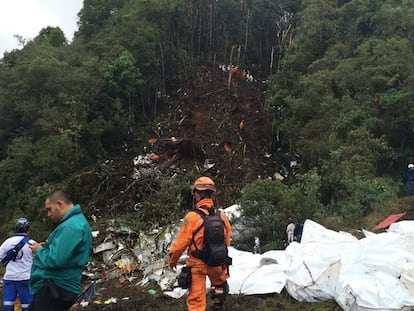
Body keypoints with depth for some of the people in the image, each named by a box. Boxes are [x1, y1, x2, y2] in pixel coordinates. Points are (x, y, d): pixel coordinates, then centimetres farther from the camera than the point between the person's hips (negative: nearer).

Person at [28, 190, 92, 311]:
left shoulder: (70, 227, -21)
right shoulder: (76, 221, 15)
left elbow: (55, 260, -27)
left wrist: (39, 251, -8)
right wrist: (45, 247, 10)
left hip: (54, 289, -10)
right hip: (59, 287, 10)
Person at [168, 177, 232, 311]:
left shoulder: (192, 217, -23)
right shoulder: (221, 215, -10)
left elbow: (181, 243, -15)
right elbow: (227, 236, 5)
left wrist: (172, 259, 3)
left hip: (198, 265, -4)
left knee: (196, 299, 9)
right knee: (221, 284, 34)